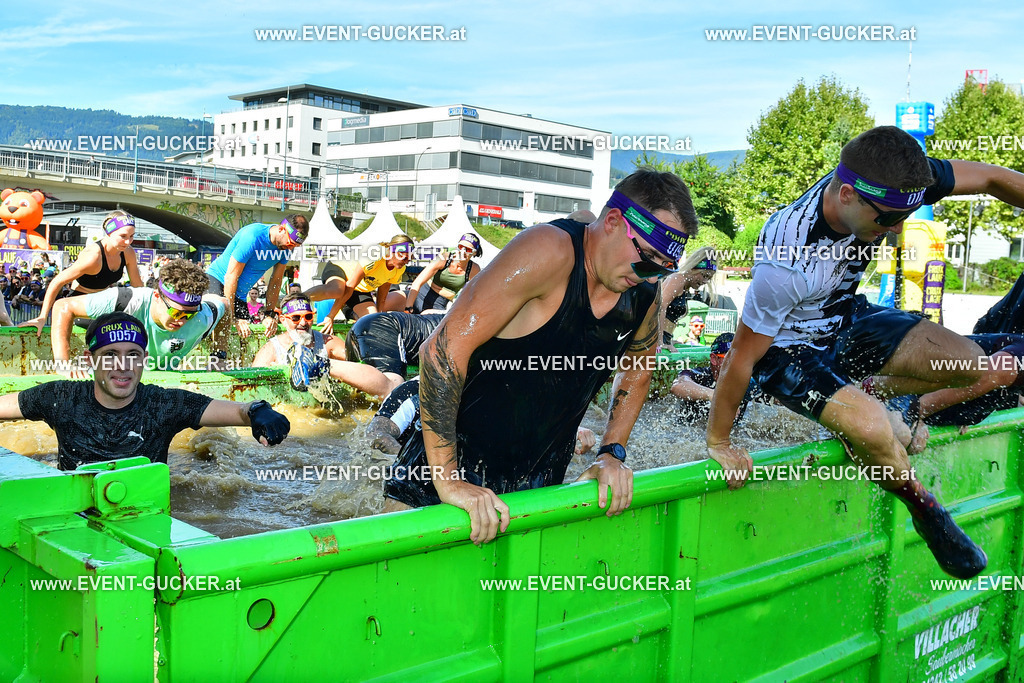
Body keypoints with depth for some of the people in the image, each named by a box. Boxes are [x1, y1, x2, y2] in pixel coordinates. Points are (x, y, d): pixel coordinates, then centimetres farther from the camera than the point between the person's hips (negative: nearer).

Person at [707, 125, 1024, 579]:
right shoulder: (788, 262, -39)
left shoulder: (889, 183, -23)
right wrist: (717, 443, -17)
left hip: (847, 319, 6)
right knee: (872, 429, -29)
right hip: (787, 347, -6)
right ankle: (918, 500, 5)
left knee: (968, 364, -8)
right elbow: (741, 360, -28)